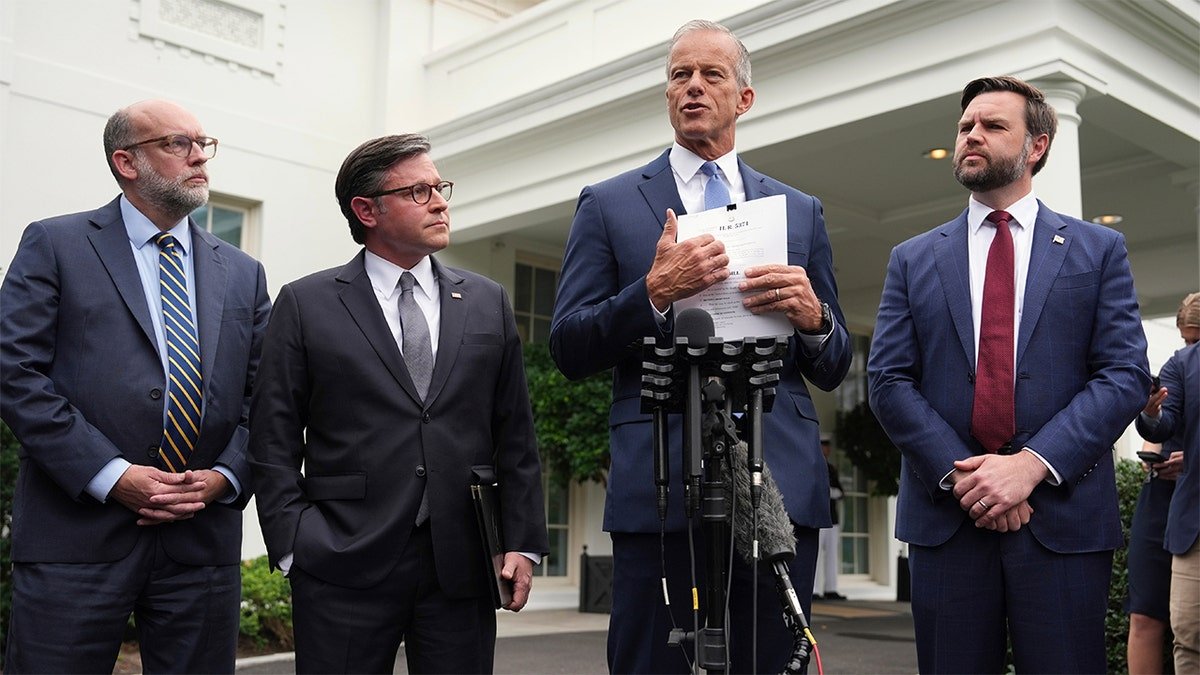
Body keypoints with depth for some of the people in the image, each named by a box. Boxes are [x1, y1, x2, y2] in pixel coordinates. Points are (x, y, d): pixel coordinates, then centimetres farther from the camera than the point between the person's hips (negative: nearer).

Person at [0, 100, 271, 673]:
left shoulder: (243, 274, 15)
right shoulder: (54, 245, 4)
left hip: (203, 538, 4)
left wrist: (224, 477, -6)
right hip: (77, 536, -3)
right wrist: (112, 475, -13)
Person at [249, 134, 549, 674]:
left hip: (462, 565, 3)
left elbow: (514, 435, 10)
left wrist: (522, 543, 4)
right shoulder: (305, 305, 4)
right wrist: (293, 545, -6)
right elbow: (274, 440, 2)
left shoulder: (488, 303, 11)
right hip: (345, 568, -2)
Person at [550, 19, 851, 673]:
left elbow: (834, 369, 15)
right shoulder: (608, 204, 10)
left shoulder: (800, 211, 16)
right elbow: (568, 350, 2)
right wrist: (653, 294, -14)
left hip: (781, 484, 2)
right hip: (659, 486, -2)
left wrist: (812, 317, -8)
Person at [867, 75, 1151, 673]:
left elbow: (1125, 374, -2)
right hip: (945, 516, 1)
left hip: (1064, 517, -1)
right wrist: (961, 474, -11)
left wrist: (1032, 464, -14)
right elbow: (888, 381, 2)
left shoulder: (1099, 250, 8)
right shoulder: (913, 260, 11)